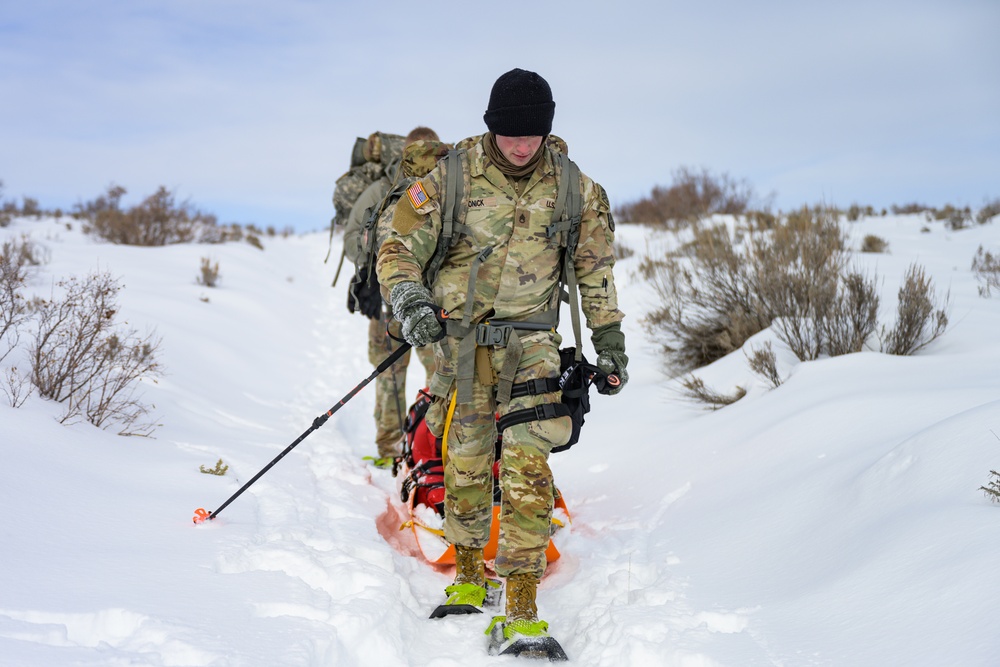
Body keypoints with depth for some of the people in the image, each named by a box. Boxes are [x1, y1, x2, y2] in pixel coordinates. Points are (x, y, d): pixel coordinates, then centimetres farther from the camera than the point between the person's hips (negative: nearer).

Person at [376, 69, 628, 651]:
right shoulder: (451, 179, -6)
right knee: (465, 465, 7)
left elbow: (596, 268, 12)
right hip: (460, 340, 0)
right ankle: (468, 576, 30)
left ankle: (523, 609, -9)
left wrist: (610, 339, 14)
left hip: (531, 344, 0)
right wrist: (411, 302, -21)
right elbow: (399, 250, -3)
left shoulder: (573, 189, 0)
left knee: (527, 467, -13)